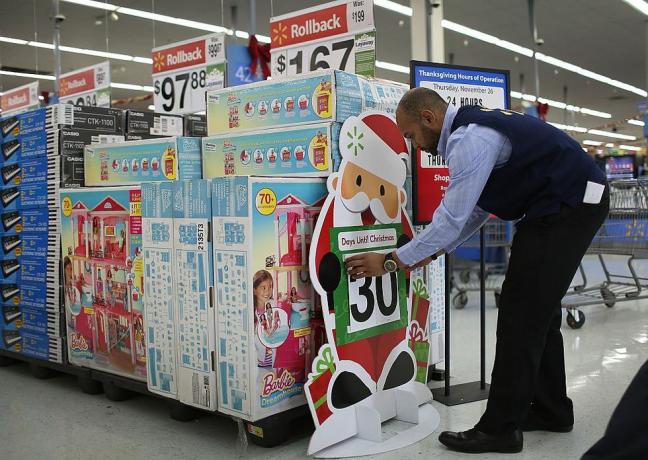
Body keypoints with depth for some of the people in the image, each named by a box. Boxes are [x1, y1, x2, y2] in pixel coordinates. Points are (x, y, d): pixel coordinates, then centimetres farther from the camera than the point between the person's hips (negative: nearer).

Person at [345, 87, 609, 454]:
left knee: (521, 314, -8)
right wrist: (437, 250, 16)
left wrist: (391, 261, -15)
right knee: (538, 310, 15)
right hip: (573, 202, 10)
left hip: (569, 206, -10)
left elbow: (453, 217, -23)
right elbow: (476, 207, 17)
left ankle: (499, 429, 0)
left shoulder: (470, 139, -21)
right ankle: (551, 410, 27)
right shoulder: (473, 128, 11)